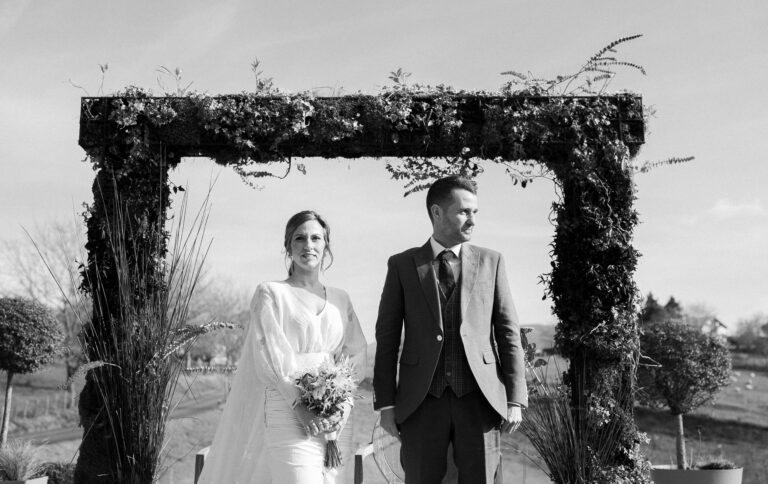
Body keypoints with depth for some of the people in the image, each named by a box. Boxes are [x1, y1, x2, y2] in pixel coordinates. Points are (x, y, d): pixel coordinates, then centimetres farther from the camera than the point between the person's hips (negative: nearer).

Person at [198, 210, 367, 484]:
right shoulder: (271, 293, 4)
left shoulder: (340, 299, 16)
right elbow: (269, 354, -5)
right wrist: (300, 403, -16)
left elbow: (357, 351, 12)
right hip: (288, 414, -4)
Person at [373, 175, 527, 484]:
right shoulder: (402, 265, 7)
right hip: (423, 400, 0)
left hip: (479, 398, 1)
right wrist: (385, 403, 0)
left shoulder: (490, 261, 10)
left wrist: (515, 399, 0)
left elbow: (508, 331, 7)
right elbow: (387, 337, 6)